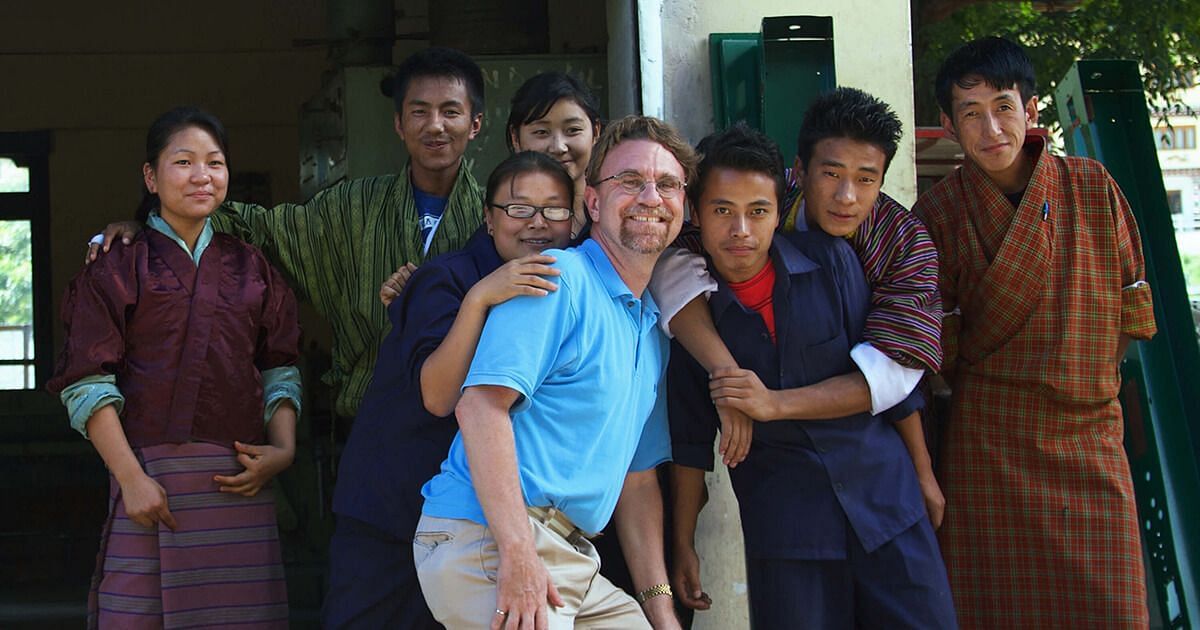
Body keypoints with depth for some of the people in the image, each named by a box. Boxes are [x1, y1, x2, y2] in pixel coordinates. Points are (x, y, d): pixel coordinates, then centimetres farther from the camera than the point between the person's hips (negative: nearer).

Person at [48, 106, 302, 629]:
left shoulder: (251, 269, 17)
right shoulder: (118, 268, 5)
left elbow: (280, 372, 13)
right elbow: (88, 385, -3)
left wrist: (283, 450, -5)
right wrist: (131, 477, -13)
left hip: (241, 482, 3)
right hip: (152, 480, -3)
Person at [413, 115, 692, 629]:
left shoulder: (652, 329, 20)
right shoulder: (559, 278, -8)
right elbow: (481, 404, -20)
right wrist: (518, 554, -26)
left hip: (569, 558, 9)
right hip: (489, 541, -9)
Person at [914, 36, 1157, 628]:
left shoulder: (1093, 188, 2)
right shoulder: (938, 212, -1)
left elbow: (1132, 312, 8)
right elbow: (937, 346, 3)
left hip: (1090, 435, 1)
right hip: (988, 443, -1)